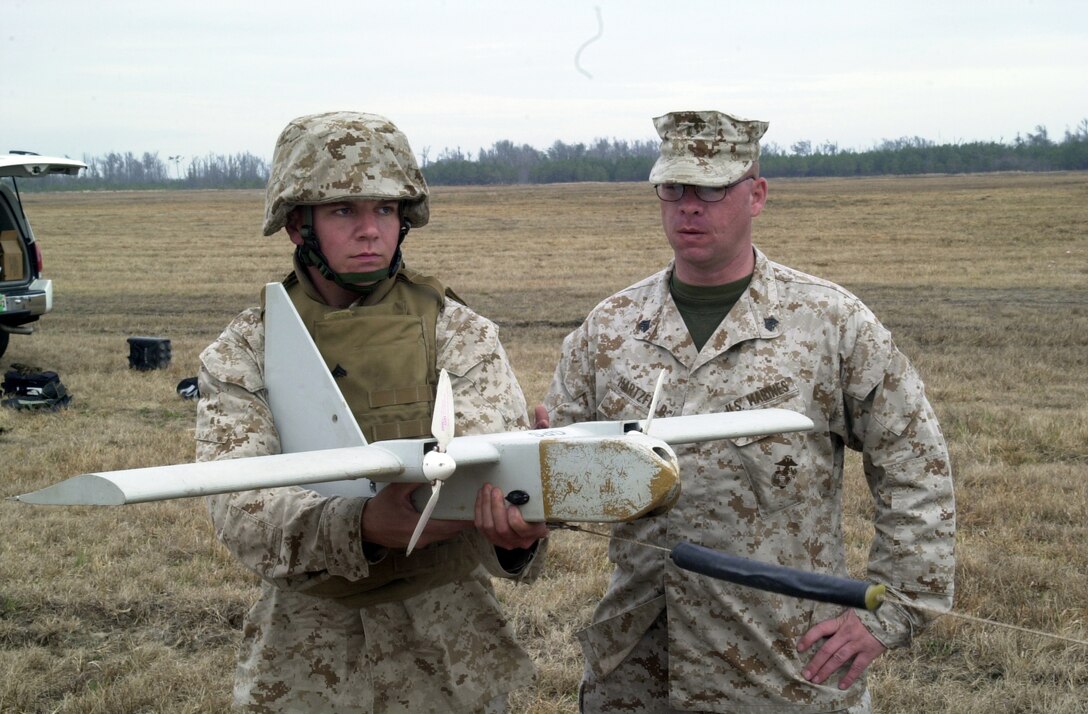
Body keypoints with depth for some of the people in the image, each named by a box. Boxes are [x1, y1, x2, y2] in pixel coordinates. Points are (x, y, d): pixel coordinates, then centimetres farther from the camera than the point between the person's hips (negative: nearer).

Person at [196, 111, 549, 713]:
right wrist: (362, 525, -36)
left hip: (447, 652, 0)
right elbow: (238, 504, -18)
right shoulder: (241, 354, -4)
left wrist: (515, 535, -39)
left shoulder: (460, 336, -4)